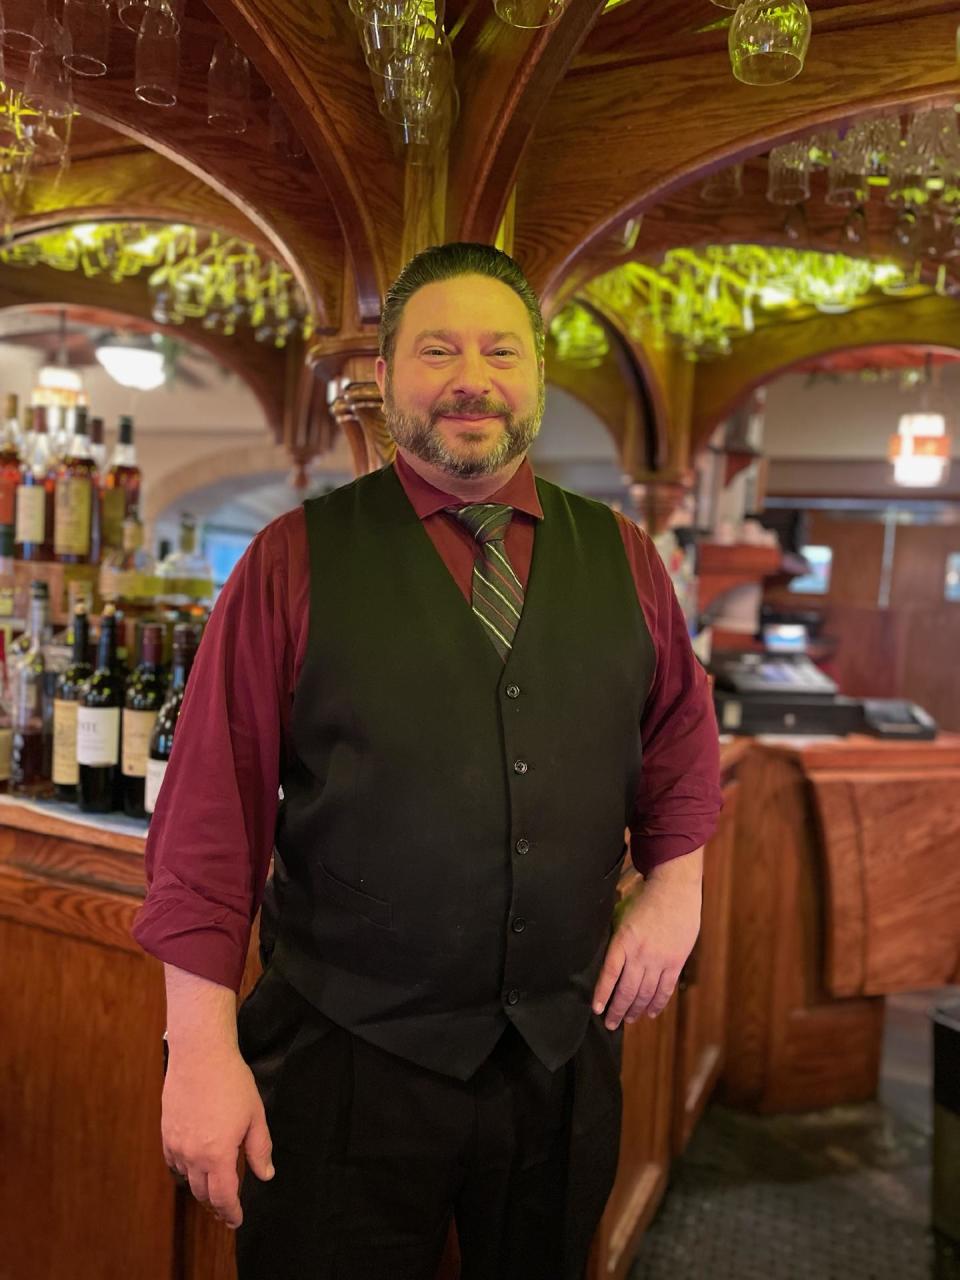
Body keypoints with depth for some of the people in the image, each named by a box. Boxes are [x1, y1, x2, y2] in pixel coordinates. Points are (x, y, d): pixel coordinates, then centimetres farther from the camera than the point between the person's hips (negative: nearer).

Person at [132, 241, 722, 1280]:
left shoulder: (621, 557, 4)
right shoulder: (297, 559, -6)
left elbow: (681, 731, 13)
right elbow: (211, 805, -9)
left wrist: (676, 883, -2)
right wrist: (202, 1044, -11)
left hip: (568, 1052, 4)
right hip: (346, 1065, -3)